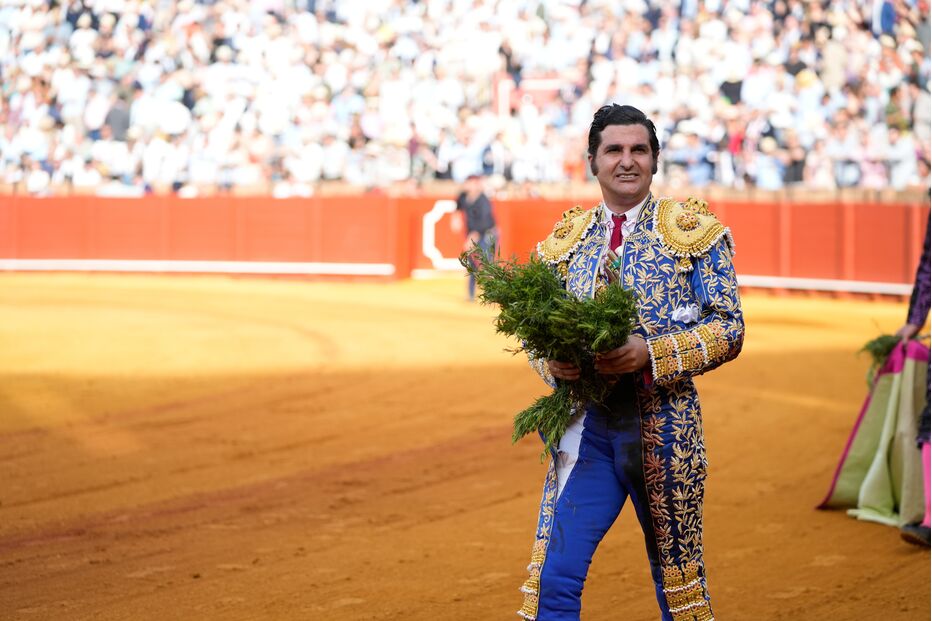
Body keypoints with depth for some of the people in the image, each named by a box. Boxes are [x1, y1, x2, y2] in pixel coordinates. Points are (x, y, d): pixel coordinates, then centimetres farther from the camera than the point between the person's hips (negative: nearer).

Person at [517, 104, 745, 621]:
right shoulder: (565, 239, 10)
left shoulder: (692, 230, 0)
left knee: (677, 575, 11)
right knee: (555, 576, -8)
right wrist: (552, 361, -10)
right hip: (585, 424, 2)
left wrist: (651, 353, -19)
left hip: (663, 427, -2)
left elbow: (727, 327, -5)